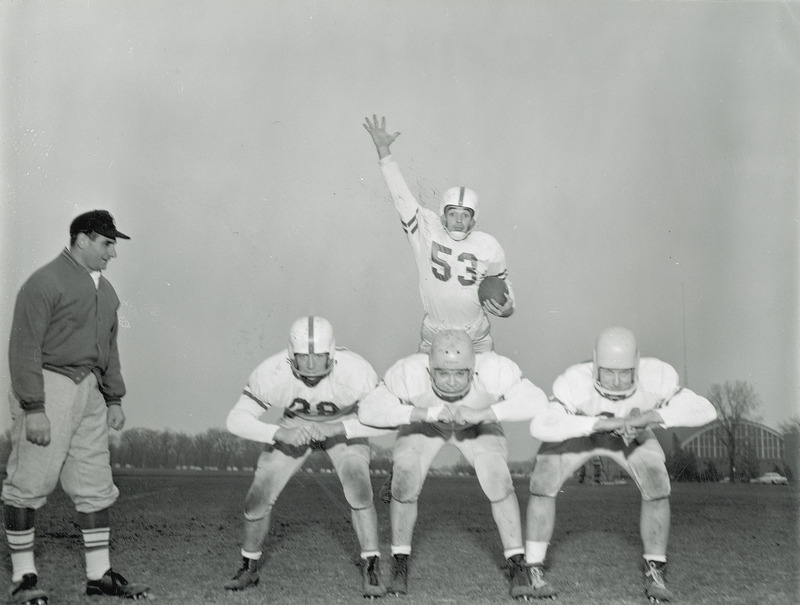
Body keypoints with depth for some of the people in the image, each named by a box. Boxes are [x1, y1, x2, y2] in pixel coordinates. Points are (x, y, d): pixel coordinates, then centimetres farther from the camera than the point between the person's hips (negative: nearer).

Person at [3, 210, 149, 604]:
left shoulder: (105, 290, 15)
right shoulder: (45, 283, -11)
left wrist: (114, 398, 18)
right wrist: (33, 409, -19)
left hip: (89, 391, 8)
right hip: (48, 387, -8)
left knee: (95, 486, 9)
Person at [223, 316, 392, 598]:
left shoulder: (355, 371, -37)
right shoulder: (271, 373, -33)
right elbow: (237, 420, -27)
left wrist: (335, 429, -43)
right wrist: (280, 434, -43)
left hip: (343, 426, -1)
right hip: (295, 426, 2)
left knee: (359, 491, -25)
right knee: (258, 498, -7)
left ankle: (371, 569, -8)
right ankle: (249, 569, 17)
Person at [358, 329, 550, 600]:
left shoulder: (494, 370, -41)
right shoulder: (409, 373, -41)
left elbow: (538, 402, -45)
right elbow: (367, 411, -40)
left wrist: (481, 414, -54)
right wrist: (424, 413, -51)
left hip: (477, 423, 0)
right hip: (424, 423, 0)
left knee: (499, 482, -20)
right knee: (405, 483, -19)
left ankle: (518, 566, -2)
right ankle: (400, 565, 4)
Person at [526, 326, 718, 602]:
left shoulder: (655, 378, -39)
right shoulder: (576, 383, -43)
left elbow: (705, 411, -41)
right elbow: (540, 427, -54)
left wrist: (647, 417, -52)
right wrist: (602, 423, -61)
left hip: (631, 434, 2)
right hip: (579, 429, -1)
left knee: (657, 489, -15)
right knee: (543, 485, -18)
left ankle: (655, 574, 3)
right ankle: (533, 571, -2)